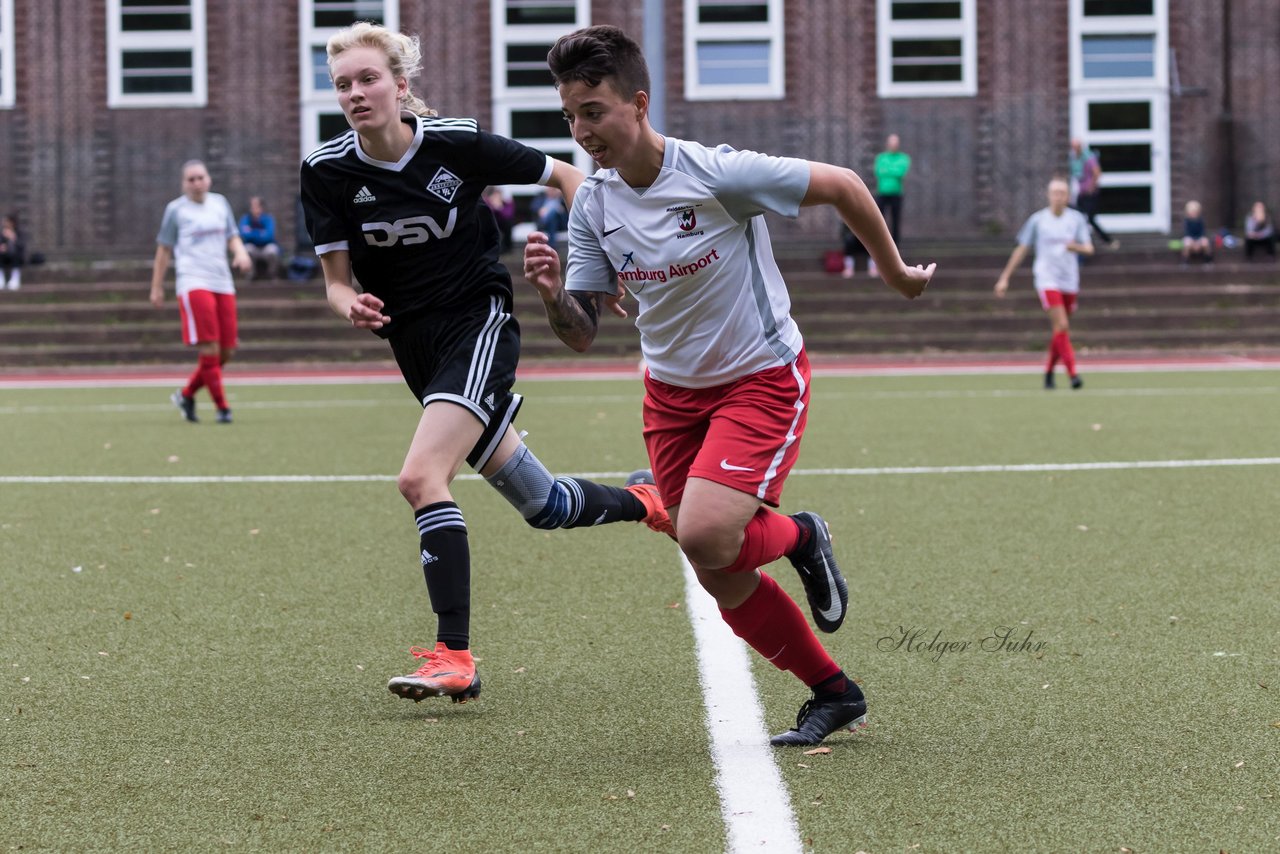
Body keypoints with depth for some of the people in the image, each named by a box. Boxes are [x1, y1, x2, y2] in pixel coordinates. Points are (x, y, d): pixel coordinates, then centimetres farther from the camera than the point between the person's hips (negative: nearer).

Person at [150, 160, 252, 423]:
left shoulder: (220, 203, 15)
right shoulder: (176, 209, 4)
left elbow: (233, 236, 20)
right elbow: (164, 250, 8)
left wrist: (241, 253, -3)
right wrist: (157, 287, 8)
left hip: (223, 283, 5)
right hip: (194, 283, -5)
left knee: (226, 352, 4)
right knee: (209, 349, -14)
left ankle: (186, 394, 22)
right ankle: (222, 407, -9)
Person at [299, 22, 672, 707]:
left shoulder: (457, 143, -12)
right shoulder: (327, 172, -5)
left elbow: (564, 176, 1)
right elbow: (336, 280, -2)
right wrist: (352, 306, -26)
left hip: (479, 321, -4)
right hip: (415, 343, 4)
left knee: (421, 476, -26)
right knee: (543, 507, 12)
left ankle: (453, 657, -23)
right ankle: (646, 502, 42)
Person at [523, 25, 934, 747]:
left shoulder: (719, 174, -23)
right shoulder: (593, 208, -6)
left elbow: (841, 185, -11)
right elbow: (584, 334, -2)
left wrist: (896, 273, 0)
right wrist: (553, 295, -25)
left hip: (763, 378, -6)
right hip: (673, 389, 6)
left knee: (704, 536, -27)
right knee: (724, 584, 4)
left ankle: (800, 536, 8)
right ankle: (835, 695, 24)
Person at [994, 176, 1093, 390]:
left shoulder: (1077, 219, 5)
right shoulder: (1037, 220, 1)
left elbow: (1089, 248, -2)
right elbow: (1021, 250, 7)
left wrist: (1077, 247, -26)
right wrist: (1004, 278, 6)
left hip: (1070, 282, 3)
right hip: (1047, 279, -3)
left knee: (1060, 331, 8)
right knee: (1061, 326, -17)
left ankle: (1049, 372, 27)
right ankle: (1073, 374, -21)